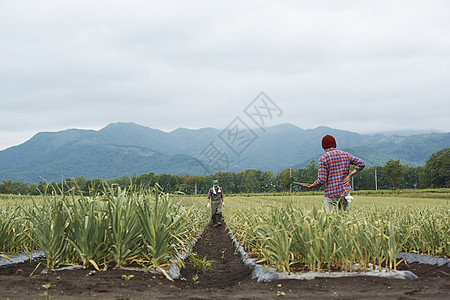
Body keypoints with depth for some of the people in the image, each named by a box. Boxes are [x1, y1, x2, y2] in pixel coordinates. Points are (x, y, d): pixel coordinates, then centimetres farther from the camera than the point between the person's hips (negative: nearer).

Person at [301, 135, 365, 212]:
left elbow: (321, 180, -12)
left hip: (331, 195, -4)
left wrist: (311, 186, 5)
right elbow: (361, 163, 9)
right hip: (345, 193, 4)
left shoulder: (323, 159, -6)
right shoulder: (345, 155, 8)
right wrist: (349, 176, 6)